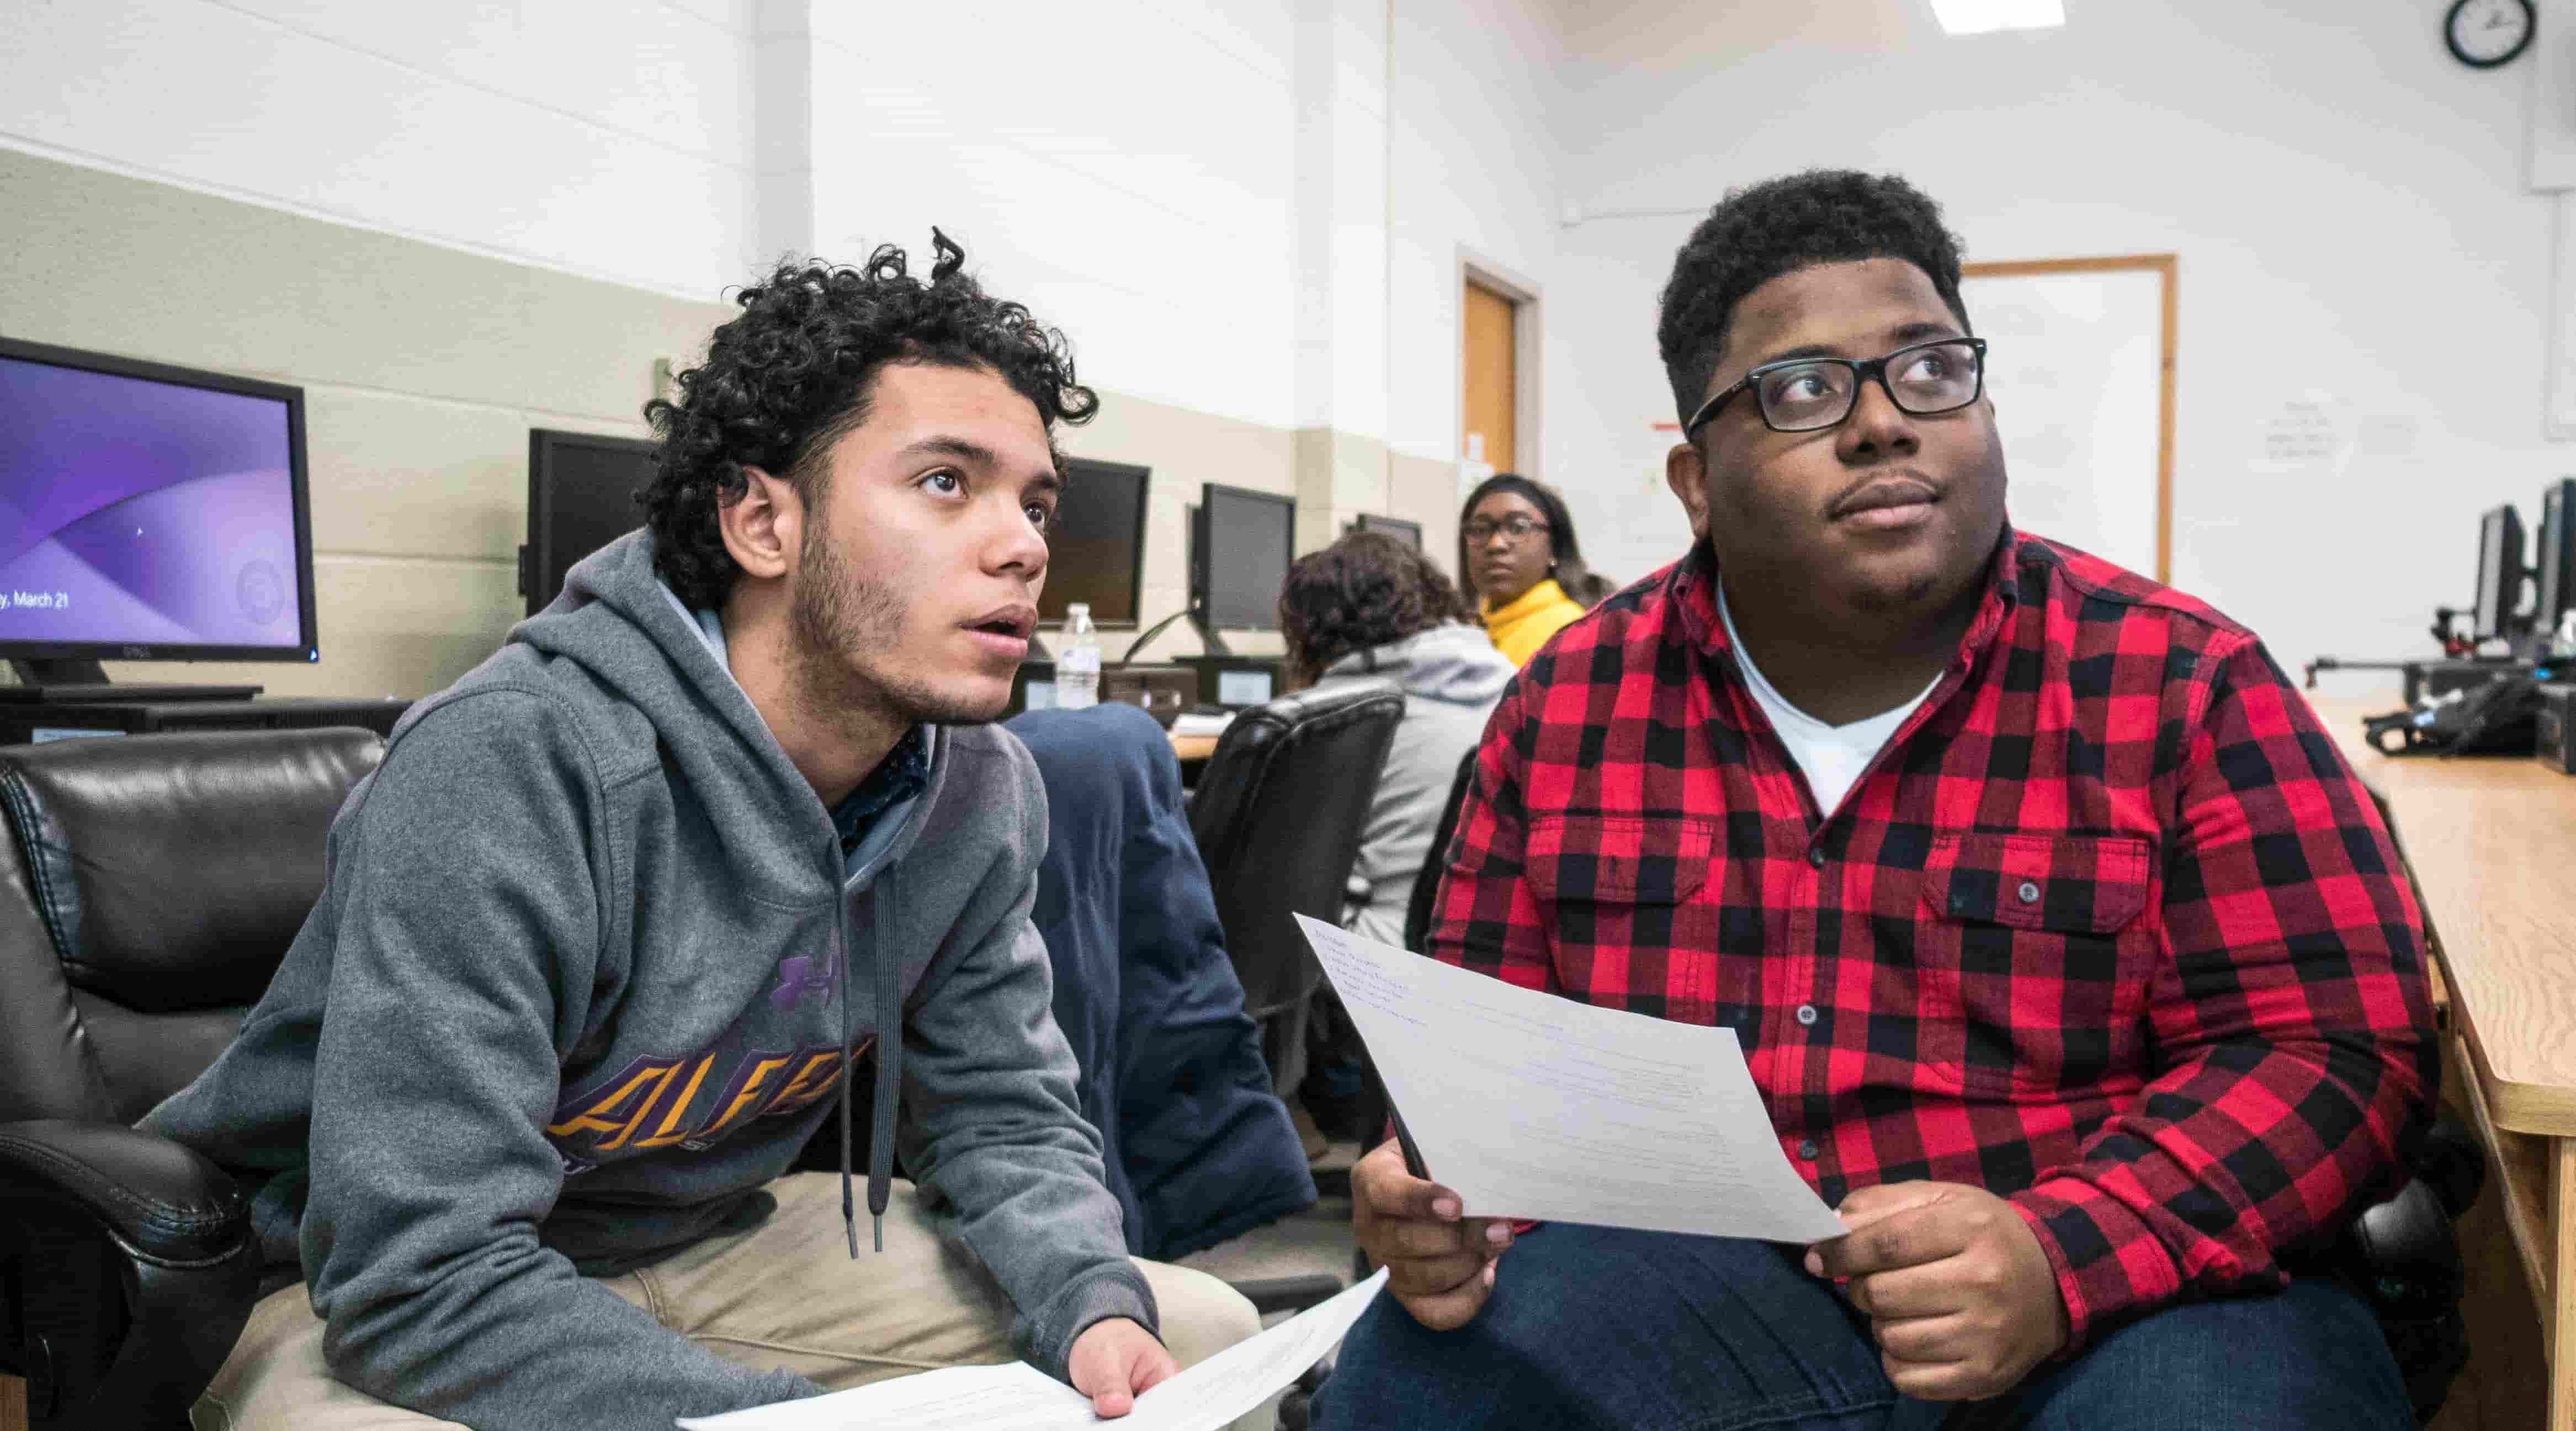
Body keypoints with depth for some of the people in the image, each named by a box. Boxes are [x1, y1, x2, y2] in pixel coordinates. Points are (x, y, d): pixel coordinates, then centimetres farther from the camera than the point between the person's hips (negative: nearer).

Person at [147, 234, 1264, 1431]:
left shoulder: (983, 794, -8)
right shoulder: (515, 764, -29)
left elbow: (1002, 1112, 1)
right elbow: (423, 1281, -31)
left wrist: (1092, 1304, -20)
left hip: (709, 1242, 5)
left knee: (1205, 1334, -6)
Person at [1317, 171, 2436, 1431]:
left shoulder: (2180, 687, -2)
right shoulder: (1571, 701, 5)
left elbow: (2334, 1049, -5)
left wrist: (2060, 1258, -22)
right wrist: (1448, 1196, -12)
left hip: (2123, 1301, 0)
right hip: (1680, 1301, 1)